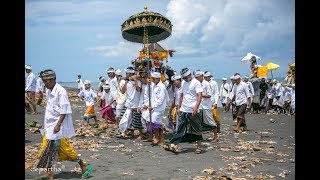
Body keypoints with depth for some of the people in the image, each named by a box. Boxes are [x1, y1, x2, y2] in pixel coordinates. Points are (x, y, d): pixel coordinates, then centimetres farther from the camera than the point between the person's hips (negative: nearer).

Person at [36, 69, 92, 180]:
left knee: (65, 148, -2)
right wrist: (46, 125, 18)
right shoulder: (48, 91, 10)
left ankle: (84, 166, 14)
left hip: (59, 126, -8)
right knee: (46, 149, 5)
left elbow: (64, 111, -18)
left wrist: (58, 125, -22)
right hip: (49, 125, 8)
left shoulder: (60, 91, -16)